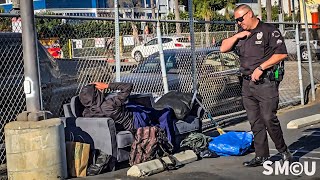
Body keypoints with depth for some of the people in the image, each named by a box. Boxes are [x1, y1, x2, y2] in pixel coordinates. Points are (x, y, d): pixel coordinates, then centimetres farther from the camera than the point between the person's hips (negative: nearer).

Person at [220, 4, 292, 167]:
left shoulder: (269, 31, -3)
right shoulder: (240, 35, 18)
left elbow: (281, 54, -9)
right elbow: (223, 48, 15)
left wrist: (261, 68, -14)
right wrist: (237, 36, 2)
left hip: (266, 82, -6)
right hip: (247, 83, 6)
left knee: (269, 118, -10)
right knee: (255, 122, 7)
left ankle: (283, 151, 8)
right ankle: (261, 156, 13)